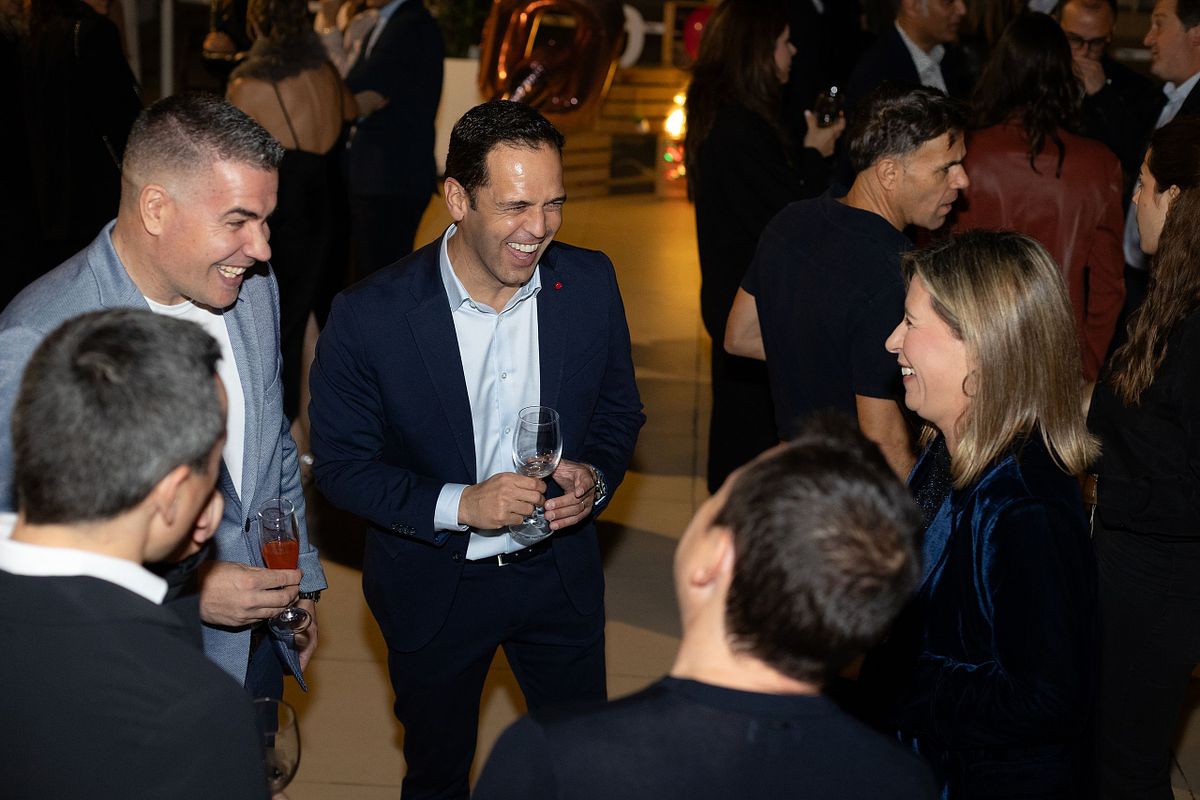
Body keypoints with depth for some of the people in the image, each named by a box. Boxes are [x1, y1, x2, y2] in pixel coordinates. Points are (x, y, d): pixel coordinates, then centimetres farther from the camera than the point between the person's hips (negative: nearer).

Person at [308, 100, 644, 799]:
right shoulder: (369, 318, -22)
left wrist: (595, 478, -18)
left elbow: (620, 412, 3)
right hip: (433, 586, -2)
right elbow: (341, 466, -14)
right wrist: (458, 504, -28)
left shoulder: (590, 284, -11)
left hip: (560, 575, 2)